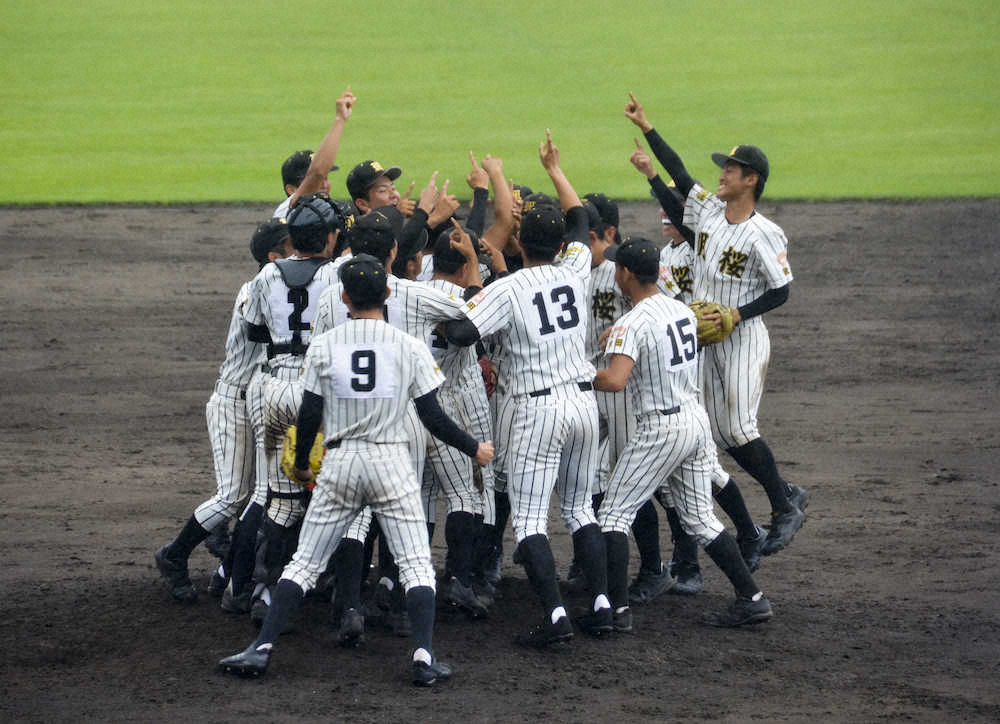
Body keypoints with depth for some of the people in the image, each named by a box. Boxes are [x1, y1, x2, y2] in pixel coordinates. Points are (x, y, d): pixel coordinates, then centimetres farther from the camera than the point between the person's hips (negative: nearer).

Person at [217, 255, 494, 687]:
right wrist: (473, 449, 14)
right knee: (416, 565, 4)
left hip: (339, 461, 1)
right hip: (391, 460, -1)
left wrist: (301, 463, 19)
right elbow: (432, 417, -1)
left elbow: (310, 414, 1)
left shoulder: (323, 347, -1)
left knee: (304, 563, 9)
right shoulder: (409, 348, -3)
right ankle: (423, 656, -10)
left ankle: (262, 647, 2)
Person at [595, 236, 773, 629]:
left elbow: (615, 380, -31)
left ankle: (617, 608, -4)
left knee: (614, 513, 2)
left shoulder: (631, 324, -17)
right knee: (699, 518, 16)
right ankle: (752, 597, 11)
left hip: (661, 428, -8)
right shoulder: (682, 310, 8)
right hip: (697, 418, 8)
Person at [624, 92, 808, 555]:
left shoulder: (763, 235, -17)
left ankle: (785, 508, 4)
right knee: (723, 433, 7)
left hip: (743, 340, -7)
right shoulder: (707, 208, 3)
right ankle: (786, 498, 18)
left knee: (740, 429, -11)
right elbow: (679, 173, 10)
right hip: (706, 341, 7)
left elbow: (780, 292, -14)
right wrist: (645, 127, 9)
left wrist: (736, 315, -23)